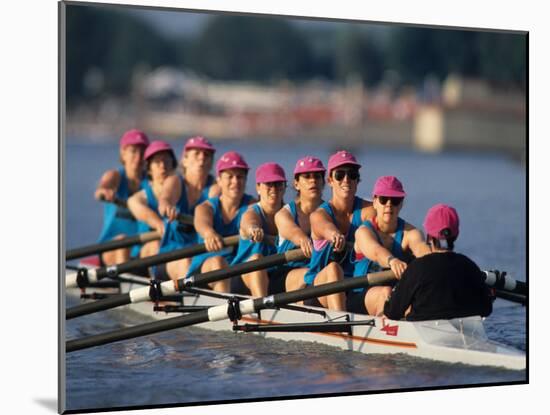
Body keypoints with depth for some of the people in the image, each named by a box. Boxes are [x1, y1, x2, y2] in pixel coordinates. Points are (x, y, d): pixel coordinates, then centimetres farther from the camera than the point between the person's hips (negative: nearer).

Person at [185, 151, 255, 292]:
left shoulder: (251, 205, 5)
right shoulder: (206, 207, 4)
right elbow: (201, 223, -21)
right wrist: (209, 233, -48)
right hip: (205, 266, 0)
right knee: (217, 261, -34)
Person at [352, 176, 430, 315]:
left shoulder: (409, 233, 3)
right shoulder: (364, 231, -4)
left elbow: (420, 247, -22)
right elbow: (375, 252, -27)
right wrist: (392, 261, -51)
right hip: (362, 297, -2)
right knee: (386, 292, -34)